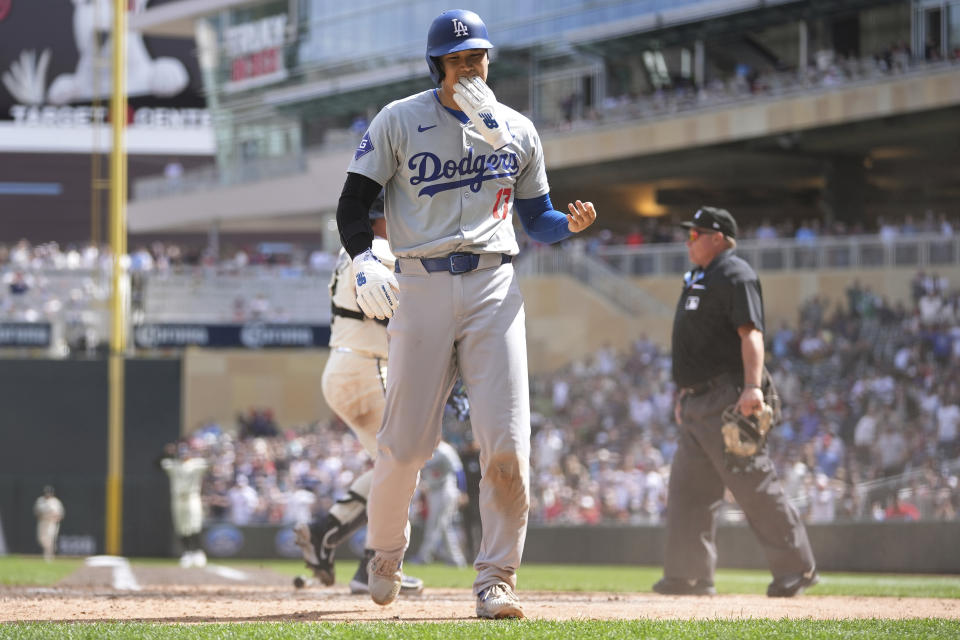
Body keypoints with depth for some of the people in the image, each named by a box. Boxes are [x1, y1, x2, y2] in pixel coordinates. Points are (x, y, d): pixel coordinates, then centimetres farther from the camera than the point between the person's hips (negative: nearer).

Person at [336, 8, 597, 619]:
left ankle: (496, 580, -6)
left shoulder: (518, 130, 12)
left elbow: (536, 216, 19)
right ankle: (385, 552, 26)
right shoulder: (399, 121, 4)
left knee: (507, 442, -11)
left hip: (493, 289, 2)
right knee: (406, 441, -1)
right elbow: (354, 203, 2)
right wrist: (364, 259, -17)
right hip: (420, 287, -1)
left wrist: (570, 223, -4)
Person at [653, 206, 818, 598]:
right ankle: (690, 574, 7)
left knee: (754, 486, -10)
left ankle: (796, 566, -5)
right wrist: (685, 395, 24)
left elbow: (751, 334, -21)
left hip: (728, 401, -10)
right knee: (687, 488, 6)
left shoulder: (734, 276, -10)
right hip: (698, 404, 10)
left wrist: (753, 386, -33)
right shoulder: (698, 280, 21)